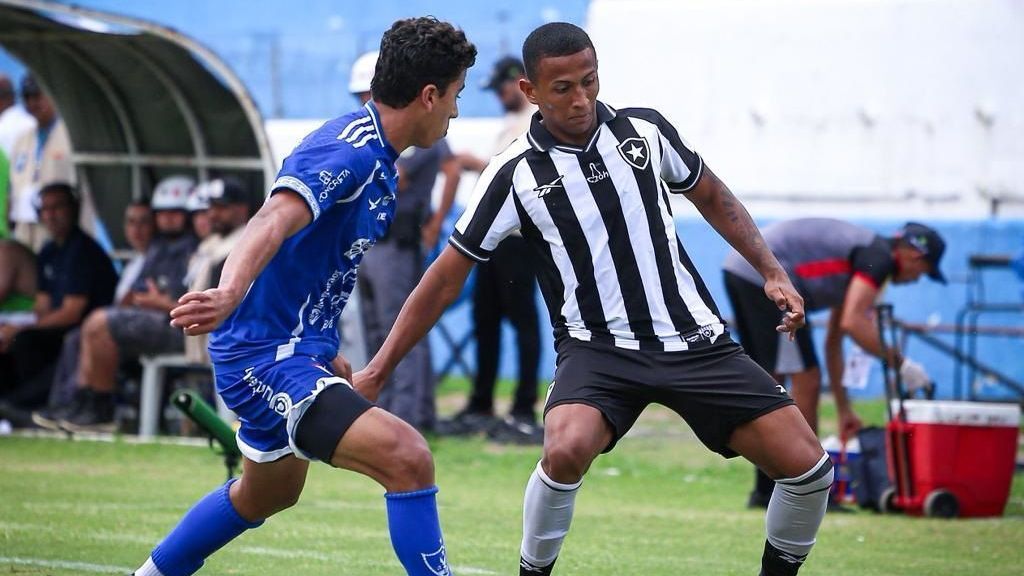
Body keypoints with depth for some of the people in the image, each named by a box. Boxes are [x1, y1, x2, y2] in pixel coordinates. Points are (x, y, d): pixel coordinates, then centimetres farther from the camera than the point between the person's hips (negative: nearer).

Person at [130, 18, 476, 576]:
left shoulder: (375, 160, 11)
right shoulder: (348, 153, -22)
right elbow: (274, 221, -39)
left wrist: (325, 351, 27)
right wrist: (229, 293, -57)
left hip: (296, 347, 11)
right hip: (267, 357, -11)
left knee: (268, 493, 33)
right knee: (407, 459, -26)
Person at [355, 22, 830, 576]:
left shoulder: (645, 130, 0)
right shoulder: (516, 173, -7)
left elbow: (711, 196, 19)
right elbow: (447, 276, -1)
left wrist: (772, 271, 9)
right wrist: (377, 370, -2)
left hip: (693, 339, 3)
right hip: (599, 345, -3)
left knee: (807, 467, -8)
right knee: (566, 450, -34)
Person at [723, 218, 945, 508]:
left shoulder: (859, 253, 25)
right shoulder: (879, 256, -4)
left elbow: (832, 341, 31)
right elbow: (852, 322, -17)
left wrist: (844, 409, 35)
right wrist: (901, 364, -8)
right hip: (766, 277, -10)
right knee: (805, 380, -4)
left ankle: (765, 490, 24)